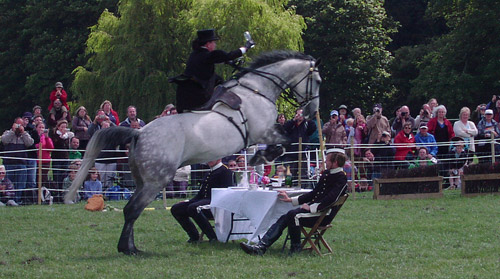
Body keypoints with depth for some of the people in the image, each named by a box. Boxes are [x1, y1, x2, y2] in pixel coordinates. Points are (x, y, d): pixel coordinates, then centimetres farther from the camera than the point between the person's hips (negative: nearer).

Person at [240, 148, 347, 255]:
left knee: (292, 214, -28)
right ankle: (261, 246, -15)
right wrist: (291, 200, 20)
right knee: (283, 219, -8)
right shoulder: (326, 174, 19)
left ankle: (295, 247, -11)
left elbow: (330, 198, -23)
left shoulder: (341, 178, -10)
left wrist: (311, 207, -23)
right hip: (312, 208, 9)